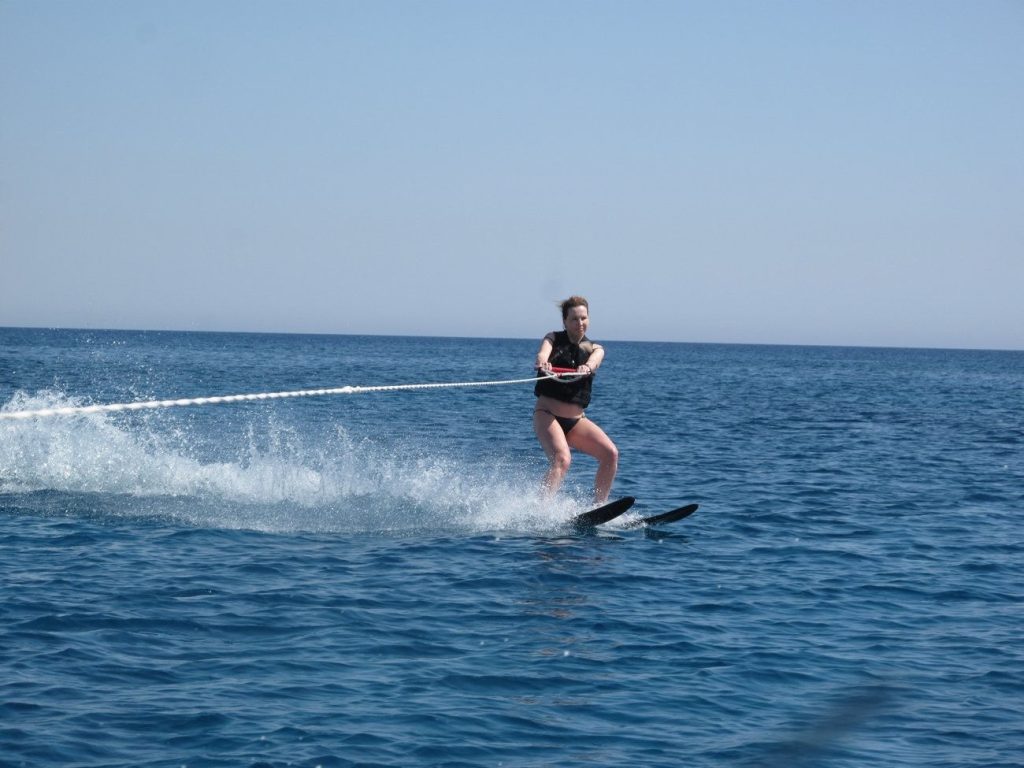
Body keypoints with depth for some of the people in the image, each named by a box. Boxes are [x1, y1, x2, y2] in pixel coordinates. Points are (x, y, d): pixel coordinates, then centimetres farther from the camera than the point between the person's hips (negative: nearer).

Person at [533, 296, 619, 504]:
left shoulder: (594, 349, 7)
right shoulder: (554, 339, 3)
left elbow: (595, 359, -18)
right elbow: (543, 352, -20)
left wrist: (587, 367, -43)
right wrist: (542, 362, -45)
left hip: (576, 420, 4)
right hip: (547, 415, -4)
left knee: (610, 453, -15)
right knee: (562, 459, -29)